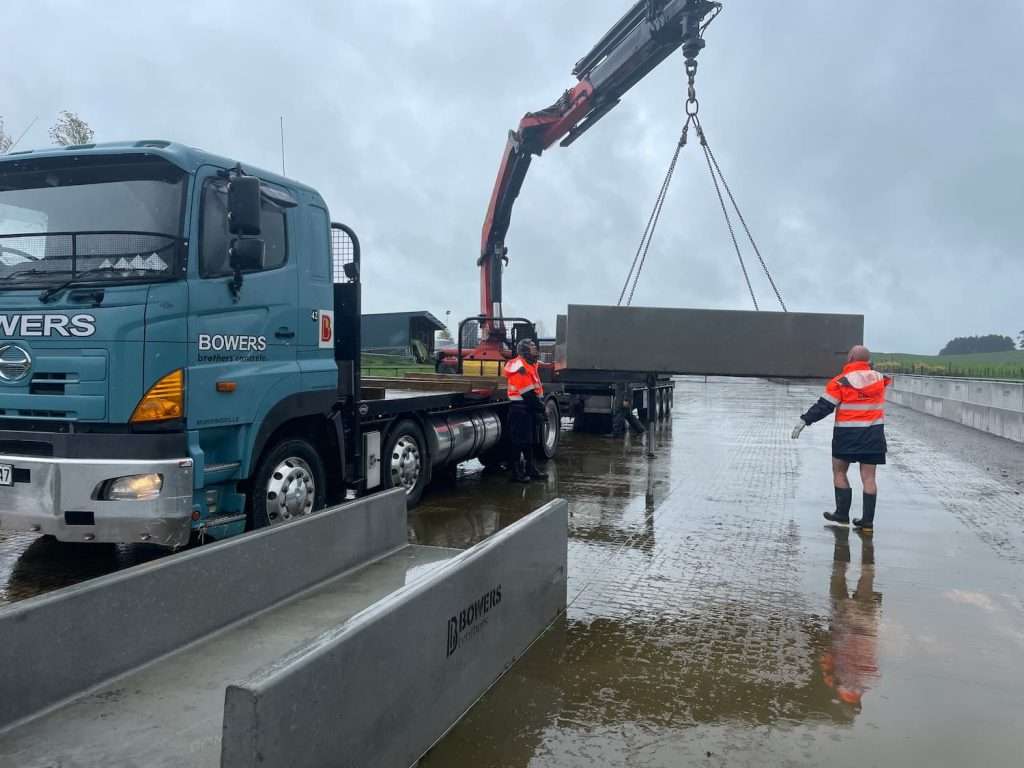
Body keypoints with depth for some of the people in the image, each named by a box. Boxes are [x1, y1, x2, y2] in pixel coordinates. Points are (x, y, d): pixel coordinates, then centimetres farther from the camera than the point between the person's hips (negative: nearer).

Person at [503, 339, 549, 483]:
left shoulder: (530, 366, 17)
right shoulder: (520, 367, -17)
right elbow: (527, 392, -21)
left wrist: (540, 404, 9)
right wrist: (540, 406, -16)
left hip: (531, 408, 10)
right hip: (521, 409, -10)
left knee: (532, 441, 16)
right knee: (520, 442, -7)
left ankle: (531, 469, 26)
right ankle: (516, 472, -2)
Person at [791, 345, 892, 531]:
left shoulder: (841, 382, -10)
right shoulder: (879, 378, 3)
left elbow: (824, 406, -11)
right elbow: (887, 381, 28)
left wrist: (805, 420, -5)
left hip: (848, 435, -4)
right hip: (874, 435, 4)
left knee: (839, 472, 11)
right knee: (868, 477, 5)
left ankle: (842, 514, 11)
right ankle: (867, 520, 7)